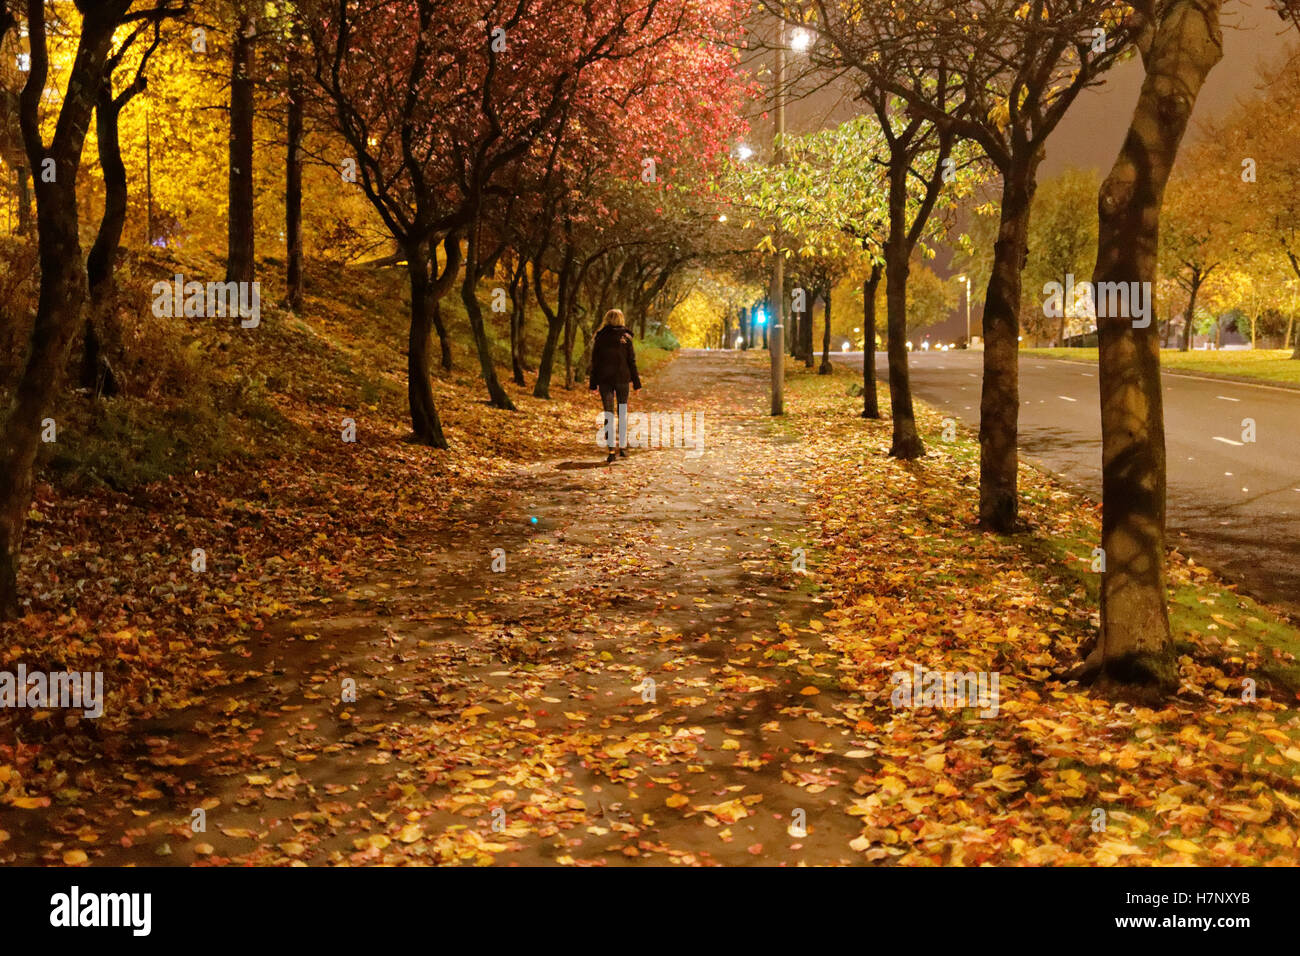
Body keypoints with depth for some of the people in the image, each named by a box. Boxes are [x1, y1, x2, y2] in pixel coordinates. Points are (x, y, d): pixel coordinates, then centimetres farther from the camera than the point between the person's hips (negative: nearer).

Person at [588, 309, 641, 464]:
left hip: (605, 380, 0)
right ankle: (622, 447, 16)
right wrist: (636, 382, 5)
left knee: (608, 414, 1)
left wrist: (593, 384, 6)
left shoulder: (600, 337, 0)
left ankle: (611, 452, -6)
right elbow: (632, 361, -1)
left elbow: (595, 362, 1)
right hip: (622, 378, 0)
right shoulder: (626, 337, -1)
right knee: (622, 412, 13)